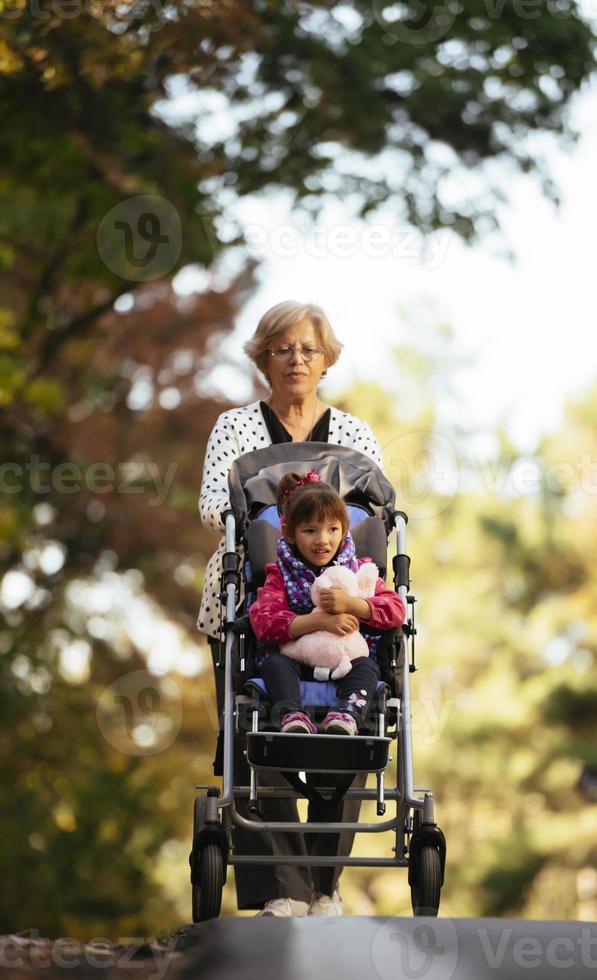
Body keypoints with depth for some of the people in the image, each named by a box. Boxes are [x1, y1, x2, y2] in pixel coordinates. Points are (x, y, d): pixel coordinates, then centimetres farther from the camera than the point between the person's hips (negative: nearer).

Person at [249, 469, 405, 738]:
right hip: (293, 654, 0)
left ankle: (348, 715, -54)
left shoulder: (358, 570, 10)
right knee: (275, 662, -30)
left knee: (366, 666, -29)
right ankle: (291, 716, -52)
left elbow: (396, 610, -1)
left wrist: (351, 604, -19)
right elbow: (263, 620, -13)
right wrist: (321, 621, -25)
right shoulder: (281, 574, 5)